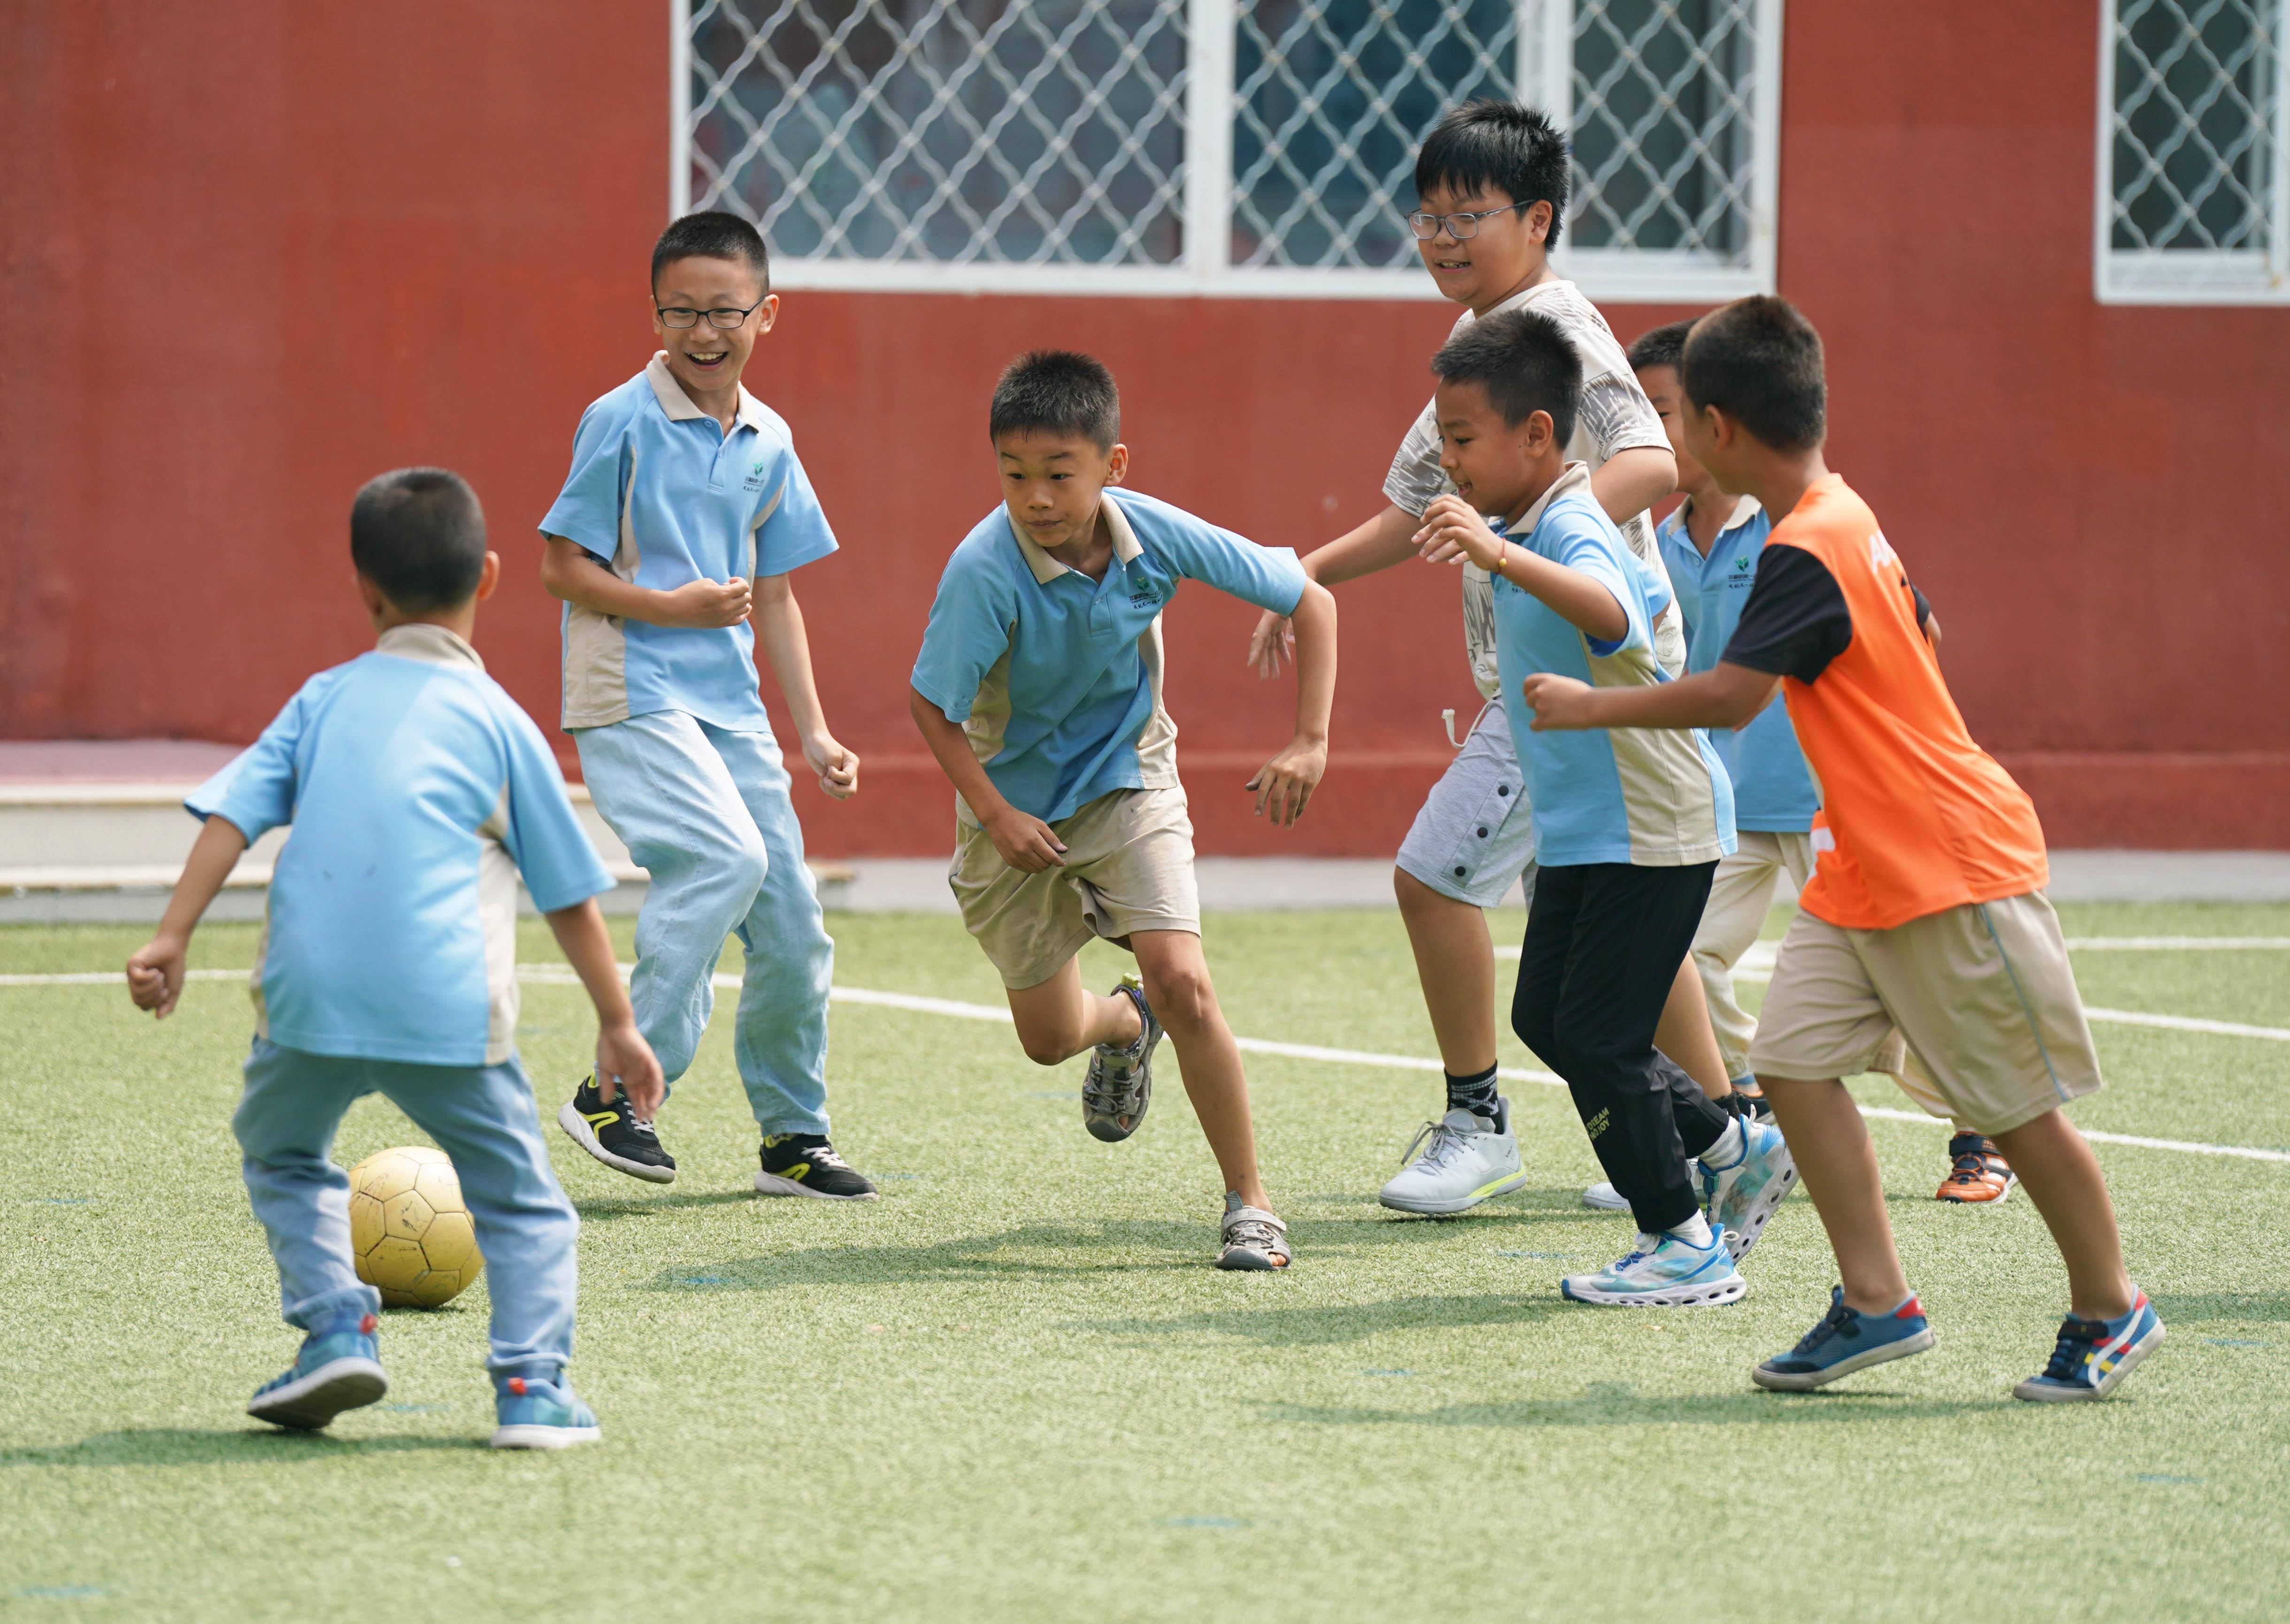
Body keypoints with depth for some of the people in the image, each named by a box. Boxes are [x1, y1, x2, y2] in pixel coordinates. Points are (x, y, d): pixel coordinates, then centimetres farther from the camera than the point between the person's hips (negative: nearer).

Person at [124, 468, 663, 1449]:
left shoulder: (324, 701, 15)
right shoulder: (497, 720, 10)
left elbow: (232, 814, 4)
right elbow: (570, 894, 11)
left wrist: (172, 939, 3)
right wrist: (617, 1021, 18)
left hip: (312, 994, 1)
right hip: (447, 1004, -1)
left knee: (280, 1155, 26)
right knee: (519, 1200, 11)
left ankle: (335, 1323, 7)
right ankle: (532, 1384, -4)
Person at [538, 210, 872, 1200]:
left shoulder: (768, 442, 11)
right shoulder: (623, 423, -8)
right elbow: (562, 565, -6)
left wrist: (813, 732, 14)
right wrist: (670, 608, -18)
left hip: (729, 706, 7)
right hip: (631, 698, -7)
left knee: (791, 922, 5)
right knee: (727, 858, -27)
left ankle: (793, 1138, 21)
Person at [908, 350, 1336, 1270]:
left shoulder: (1158, 538, -21)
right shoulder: (986, 569, -29)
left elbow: (1308, 599, -9)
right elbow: (932, 703, -18)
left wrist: (1310, 741, -16)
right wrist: (995, 816, -25)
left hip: (1128, 782, 0)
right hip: (1016, 803, 0)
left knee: (1181, 980, -21)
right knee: (1051, 1038, 11)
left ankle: (1250, 1201, -7)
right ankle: (1127, 1024, 49)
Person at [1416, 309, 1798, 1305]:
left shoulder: (1572, 528, -22)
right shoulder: (1529, 527, 9)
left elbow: (1611, 613, -47)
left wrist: (1505, 557, -61)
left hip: (1650, 830, -10)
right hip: (1582, 830, 10)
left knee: (1596, 1036, -7)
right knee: (1544, 1017, 14)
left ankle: (1685, 1242, 5)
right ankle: (1730, 1151, 24)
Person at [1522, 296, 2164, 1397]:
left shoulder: (1807, 555, -22)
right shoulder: (1848, 521, 8)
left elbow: (1729, 696, -28)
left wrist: (1587, 708, -16)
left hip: (1951, 871, -10)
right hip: (1859, 874, 10)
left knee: (2014, 1105, 1)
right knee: (1796, 1058, 0)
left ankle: (2109, 1312, 15)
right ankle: (1876, 1303, 1)